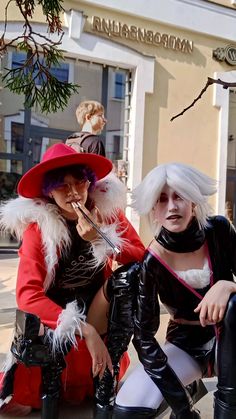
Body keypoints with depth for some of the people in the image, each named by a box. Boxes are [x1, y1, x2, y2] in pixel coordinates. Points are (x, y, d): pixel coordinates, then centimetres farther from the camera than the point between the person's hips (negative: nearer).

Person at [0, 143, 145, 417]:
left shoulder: (106, 210, -13)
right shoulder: (37, 225, -21)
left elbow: (142, 259, -17)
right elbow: (28, 294, -30)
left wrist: (100, 238, -33)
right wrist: (85, 331, -36)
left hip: (95, 306, 3)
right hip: (49, 309, -3)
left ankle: (102, 376, -10)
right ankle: (50, 390, 13)